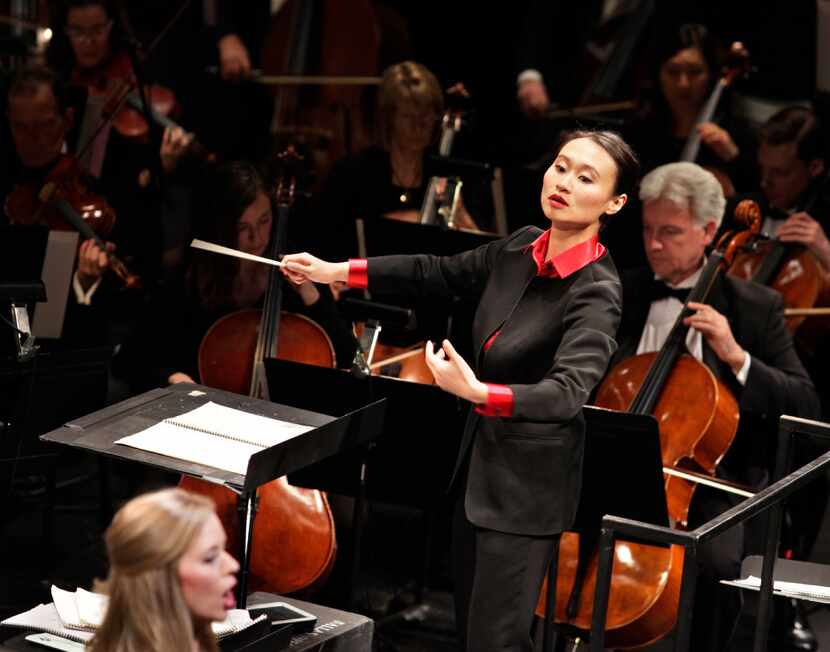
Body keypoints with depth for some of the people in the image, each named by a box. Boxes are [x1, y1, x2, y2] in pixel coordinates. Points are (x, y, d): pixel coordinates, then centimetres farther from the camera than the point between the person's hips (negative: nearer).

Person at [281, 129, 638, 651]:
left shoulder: (596, 293, -22)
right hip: (479, 465, 8)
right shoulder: (522, 248, -1)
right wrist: (335, 271, 16)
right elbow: (440, 273, 16)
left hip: (529, 486, -8)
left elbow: (566, 393, -37)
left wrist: (476, 391, -52)